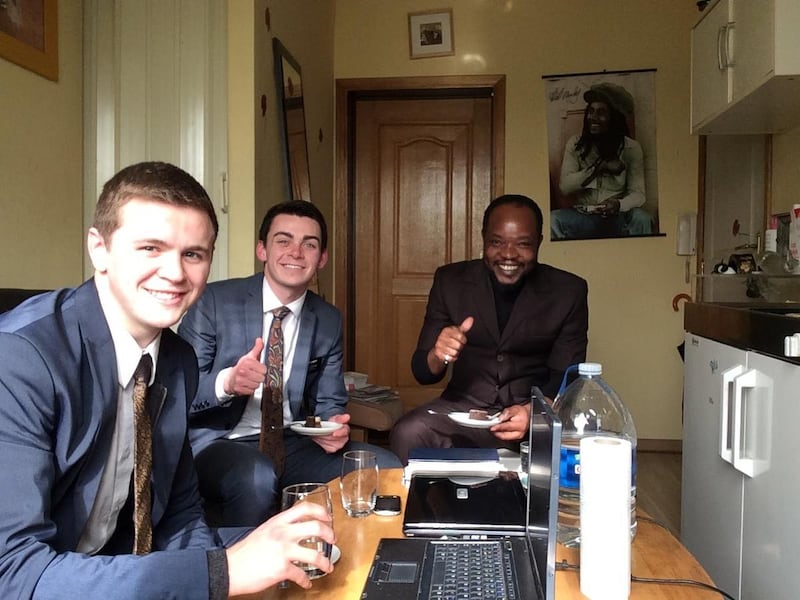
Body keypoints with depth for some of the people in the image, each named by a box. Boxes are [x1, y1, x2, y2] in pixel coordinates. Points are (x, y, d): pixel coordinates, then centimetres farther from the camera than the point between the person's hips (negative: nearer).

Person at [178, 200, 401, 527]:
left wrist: (334, 426, -14)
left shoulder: (329, 321, 7)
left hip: (292, 443, 5)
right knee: (256, 477, -37)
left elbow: (329, 403, 11)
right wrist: (227, 383, -30)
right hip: (220, 443, -4)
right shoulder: (215, 301, -7)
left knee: (385, 469, -14)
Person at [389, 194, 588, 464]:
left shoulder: (568, 291, -3)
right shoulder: (450, 280, -1)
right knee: (407, 434, -28)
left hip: (540, 412, 0)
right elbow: (422, 371, 1)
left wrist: (533, 410, -24)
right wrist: (438, 357, -24)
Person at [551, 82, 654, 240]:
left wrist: (619, 204, -30)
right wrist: (600, 166, -16)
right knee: (552, 220, -30)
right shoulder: (575, 144, 2)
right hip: (582, 215, 0)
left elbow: (638, 193, -6)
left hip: (617, 217, 0)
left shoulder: (631, 148, 0)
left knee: (642, 219, -32)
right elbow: (565, 186, -7)